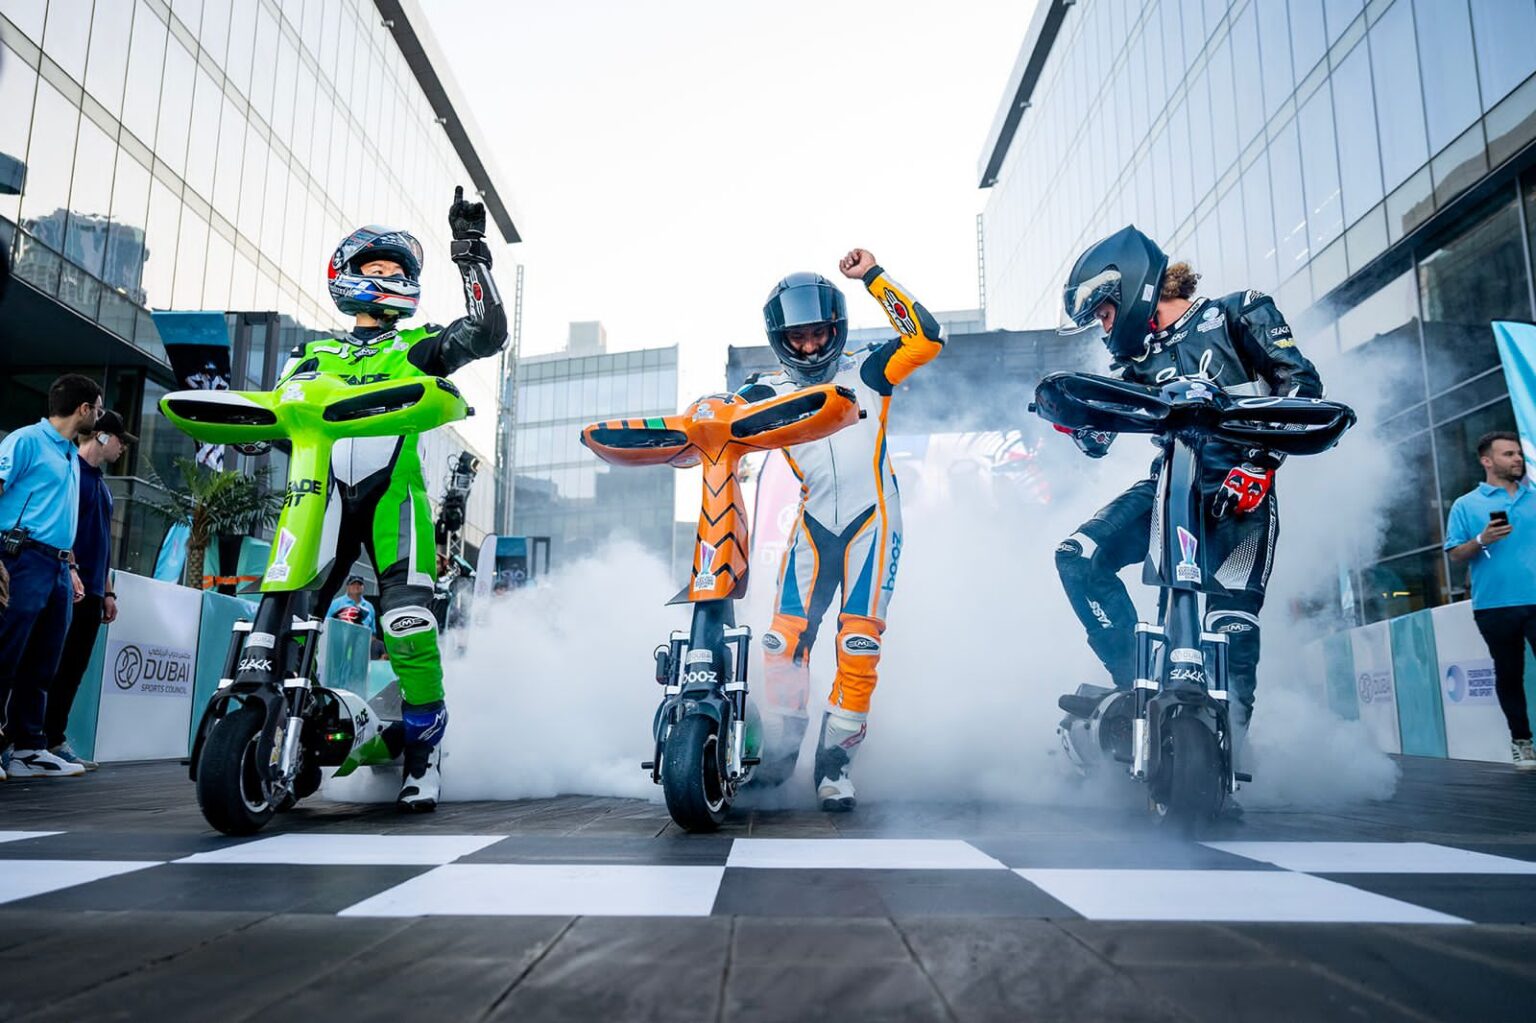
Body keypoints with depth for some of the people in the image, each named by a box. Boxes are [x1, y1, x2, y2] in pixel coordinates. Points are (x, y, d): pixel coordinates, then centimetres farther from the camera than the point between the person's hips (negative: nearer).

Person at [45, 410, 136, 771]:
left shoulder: (101, 483, 21)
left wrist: (107, 591, 20)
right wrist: (71, 571, -22)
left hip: (91, 592, 8)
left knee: (73, 670, 8)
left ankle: (55, 740, 12)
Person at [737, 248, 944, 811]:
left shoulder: (867, 371, 4)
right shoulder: (769, 392, 9)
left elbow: (926, 338, -10)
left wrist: (874, 277, -11)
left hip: (872, 520, -2)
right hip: (813, 522, 2)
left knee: (860, 640, -9)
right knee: (784, 637, -5)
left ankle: (836, 761, 1)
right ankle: (778, 747, 14)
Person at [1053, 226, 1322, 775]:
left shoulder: (1237, 313, 5)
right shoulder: (1137, 360, 18)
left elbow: (1301, 383, -5)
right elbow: (1097, 441, 13)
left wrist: (1261, 462, -17)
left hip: (1239, 489, -5)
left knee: (1231, 626, -17)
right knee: (1078, 558, -16)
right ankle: (1136, 679, -8)